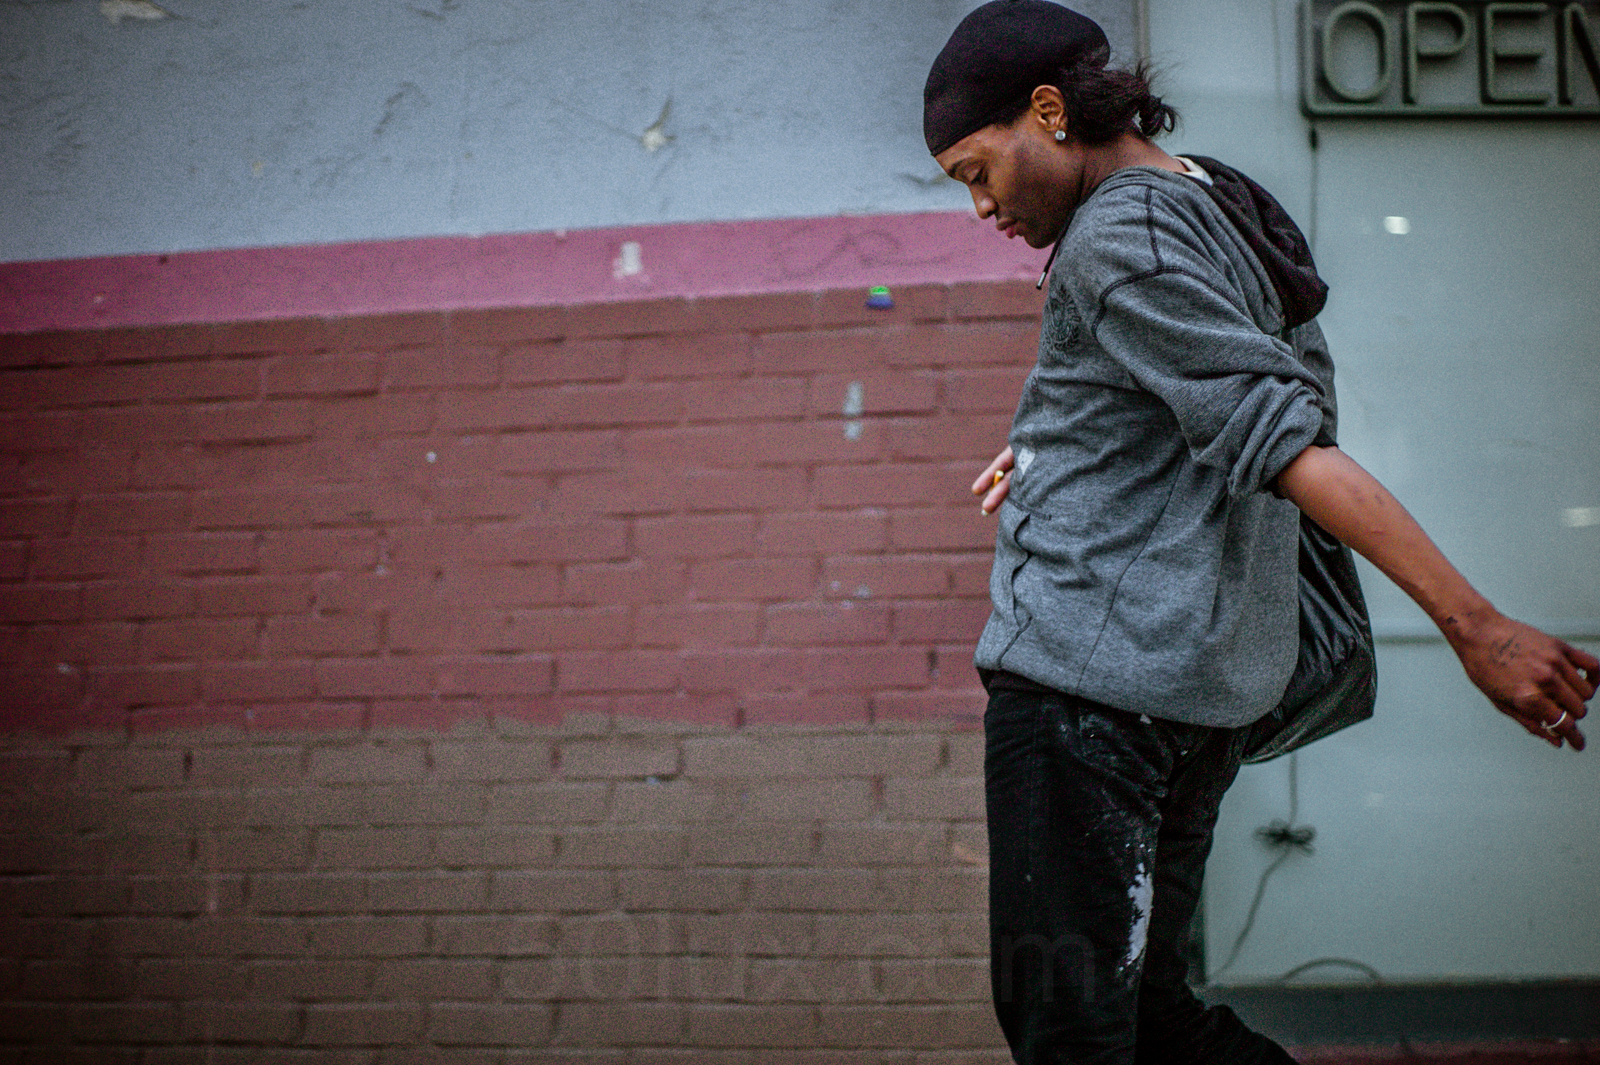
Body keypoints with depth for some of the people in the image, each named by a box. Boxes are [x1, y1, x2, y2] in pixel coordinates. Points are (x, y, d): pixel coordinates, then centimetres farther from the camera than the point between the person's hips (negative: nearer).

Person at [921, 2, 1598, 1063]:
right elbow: (1305, 394, 30)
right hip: (1204, 682, 10)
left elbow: (1290, 439, -22)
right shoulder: (1234, 217, 16)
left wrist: (1476, 626, -27)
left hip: (1086, 669, -10)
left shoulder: (1119, 241, -13)